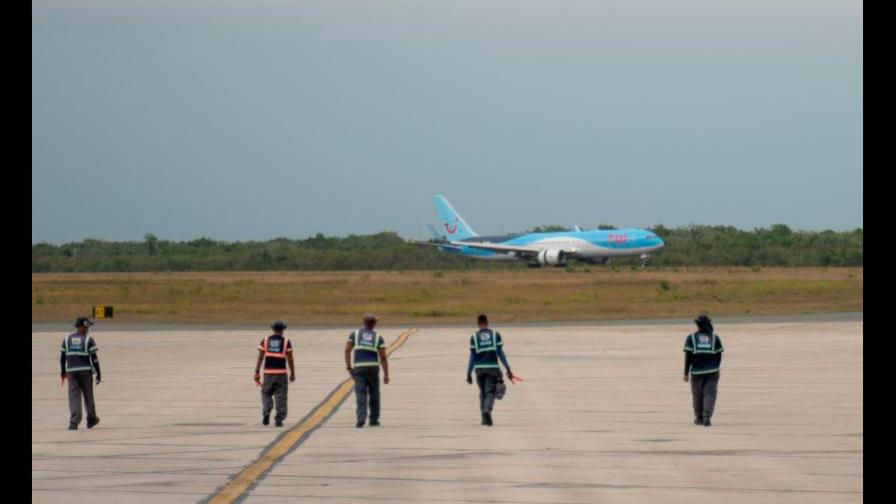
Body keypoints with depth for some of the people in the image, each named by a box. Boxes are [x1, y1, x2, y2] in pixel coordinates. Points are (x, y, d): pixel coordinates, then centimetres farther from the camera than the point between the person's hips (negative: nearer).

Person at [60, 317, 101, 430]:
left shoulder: (67, 339, 7)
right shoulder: (88, 339, -5)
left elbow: (62, 356, 9)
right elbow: (94, 358, -8)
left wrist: (63, 372, 20)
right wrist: (98, 373, -2)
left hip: (71, 371, 2)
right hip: (86, 371, -2)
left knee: (74, 396, -2)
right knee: (88, 395, 12)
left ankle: (74, 422, -17)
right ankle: (91, 420, 28)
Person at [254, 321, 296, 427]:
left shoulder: (265, 340, 4)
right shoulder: (286, 341, -1)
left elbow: (260, 357, 0)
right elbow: (290, 359, -2)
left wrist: (257, 372, 1)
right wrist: (292, 373, 6)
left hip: (268, 372, 1)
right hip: (281, 372, -1)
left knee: (266, 394, 17)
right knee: (280, 397, 6)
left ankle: (266, 412, -7)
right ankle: (279, 420, 0)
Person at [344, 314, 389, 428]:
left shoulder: (355, 334, 9)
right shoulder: (378, 337, 7)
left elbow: (347, 351, -1)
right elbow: (383, 357, 1)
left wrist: (348, 367, 5)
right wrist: (386, 374, 3)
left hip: (359, 368, 0)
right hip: (373, 367, 0)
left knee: (361, 395, -4)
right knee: (374, 394, 15)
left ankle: (361, 419, -21)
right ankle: (374, 420, 18)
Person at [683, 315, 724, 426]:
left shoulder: (691, 338, -2)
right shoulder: (715, 338, 5)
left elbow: (688, 357, -6)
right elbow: (719, 356, 6)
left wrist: (686, 373, -2)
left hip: (696, 372, -1)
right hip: (712, 372, 1)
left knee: (697, 395, 12)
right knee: (710, 394, -1)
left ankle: (699, 418, 21)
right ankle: (707, 416, -19)